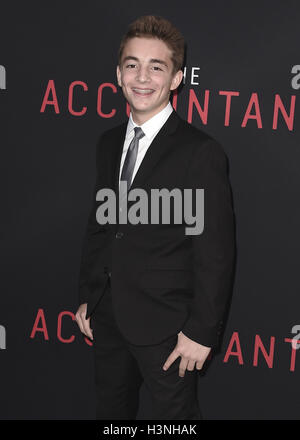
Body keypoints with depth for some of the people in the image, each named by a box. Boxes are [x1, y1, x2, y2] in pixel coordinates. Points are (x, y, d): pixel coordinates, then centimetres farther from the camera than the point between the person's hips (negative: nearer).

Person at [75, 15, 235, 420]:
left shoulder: (201, 152, -17)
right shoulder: (109, 143, 6)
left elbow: (215, 253, -17)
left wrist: (202, 332, -16)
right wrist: (87, 295, 13)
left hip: (165, 325, -6)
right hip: (107, 317, 6)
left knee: (175, 415, 12)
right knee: (111, 409, 22)